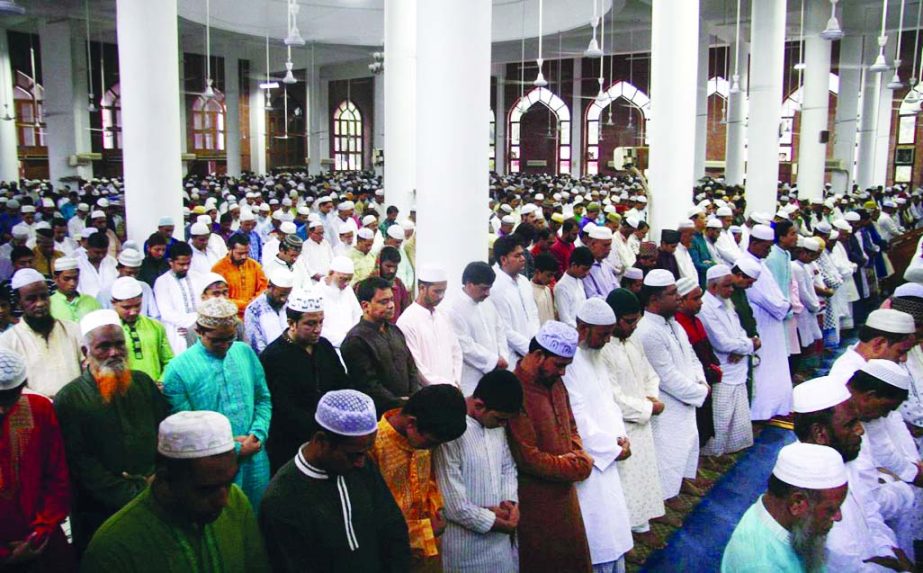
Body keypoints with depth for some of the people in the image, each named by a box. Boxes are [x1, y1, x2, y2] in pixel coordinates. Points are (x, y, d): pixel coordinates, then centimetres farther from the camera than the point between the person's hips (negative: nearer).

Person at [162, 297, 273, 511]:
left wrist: (257, 434, -9)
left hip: (255, 462, 4)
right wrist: (233, 448, -13)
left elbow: (263, 399, 9)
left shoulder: (246, 352, 3)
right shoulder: (178, 369, -10)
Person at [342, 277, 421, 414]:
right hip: (379, 414, -7)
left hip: (407, 408, 7)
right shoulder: (355, 341, -9)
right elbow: (369, 386, -13)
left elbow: (412, 368, 18)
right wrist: (401, 404, -12)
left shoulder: (395, 331, 15)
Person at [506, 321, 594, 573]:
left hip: (565, 493, 8)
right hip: (536, 503, -8)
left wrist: (579, 455, -6)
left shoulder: (555, 383, 3)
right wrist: (576, 467, -13)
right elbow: (529, 459, -24)